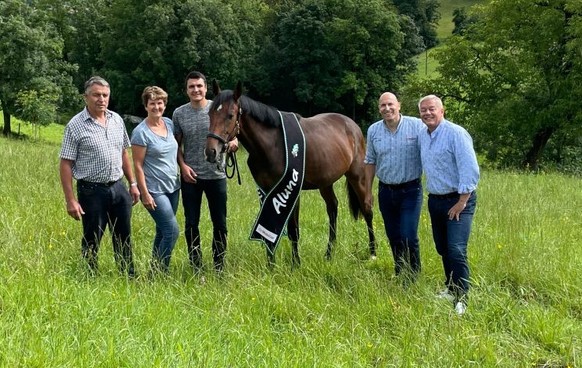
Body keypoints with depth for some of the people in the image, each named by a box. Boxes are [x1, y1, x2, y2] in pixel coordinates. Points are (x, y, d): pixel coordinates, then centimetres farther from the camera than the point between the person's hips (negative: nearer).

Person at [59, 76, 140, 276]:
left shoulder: (117, 119, 7)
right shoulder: (75, 125, -10)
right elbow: (65, 165, -10)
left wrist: (133, 183, 13)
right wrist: (71, 200, -15)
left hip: (118, 188, 5)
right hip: (92, 191, -5)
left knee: (124, 238, 13)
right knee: (92, 241, 5)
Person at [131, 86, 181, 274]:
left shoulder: (169, 124, 5)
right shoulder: (141, 132, -14)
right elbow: (138, 166, -14)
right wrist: (145, 194, -16)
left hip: (173, 187, 7)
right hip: (155, 190, -7)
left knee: (162, 232, 13)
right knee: (172, 230, -12)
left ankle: (155, 272, 24)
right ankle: (159, 273, 1)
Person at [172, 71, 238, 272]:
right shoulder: (179, 113, 2)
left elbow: (232, 138, 4)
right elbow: (177, 144, 7)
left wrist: (233, 144, -20)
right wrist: (183, 165, -9)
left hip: (216, 175, 0)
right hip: (190, 177, 0)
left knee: (220, 223, 7)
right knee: (191, 224, 5)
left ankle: (219, 266, 20)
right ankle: (196, 267, 16)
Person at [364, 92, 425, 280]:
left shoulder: (417, 126, -9)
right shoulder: (373, 130, 2)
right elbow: (370, 162, 11)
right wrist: (368, 192, 11)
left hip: (410, 190, -4)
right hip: (386, 192, 4)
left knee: (409, 237, -9)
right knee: (393, 238, 12)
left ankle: (413, 278, 7)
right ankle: (399, 275, 27)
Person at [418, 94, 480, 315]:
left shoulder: (456, 134, -15)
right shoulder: (423, 137, 9)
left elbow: (470, 171, -20)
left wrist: (461, 203, -19)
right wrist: (432, 194, 16)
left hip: (458, 200, -7)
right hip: (435, 200, 7)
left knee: (456, 250, -13)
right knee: (442, 249, 14)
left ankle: (461, 298, -5)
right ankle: (450, 289, 30)